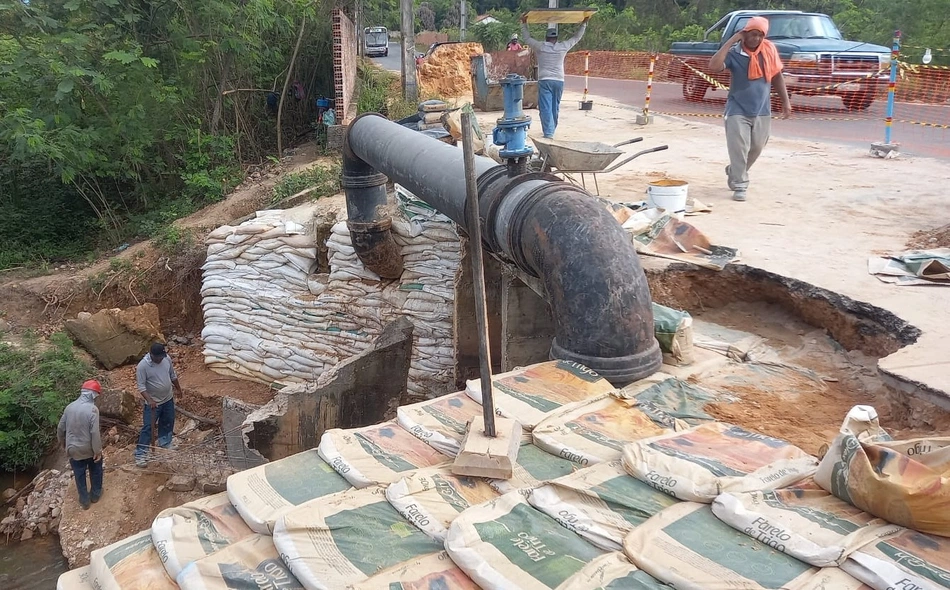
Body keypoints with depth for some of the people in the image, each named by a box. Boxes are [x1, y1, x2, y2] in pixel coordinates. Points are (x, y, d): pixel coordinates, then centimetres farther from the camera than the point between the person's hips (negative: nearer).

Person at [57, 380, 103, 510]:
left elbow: (60, 429, 5)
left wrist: (63, 444, 21)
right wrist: (98, 450, -14)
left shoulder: (69, 407, -5)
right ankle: (95, 494, 37)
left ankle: (84, 501, 29)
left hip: (74, 449, 4)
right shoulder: (92, 409, -22)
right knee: (95, 472, 22)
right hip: (89, 449, -4)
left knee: (79, 475, 18)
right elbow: (95, 433, -24)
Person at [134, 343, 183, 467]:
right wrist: (149, 400, -33)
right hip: (153, 402, -6)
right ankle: (140, 454, 4)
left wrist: (178, 388, 19)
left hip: (168, 399, 6)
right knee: (148, 427, -3)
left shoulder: (167, 359, -7)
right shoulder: (142, 366, -24)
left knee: (168, 423, 21)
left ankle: (164, 442, 43)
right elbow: (141, 386, -22)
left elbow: (173, 375, 9)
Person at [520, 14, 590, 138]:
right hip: (559, 81, 3)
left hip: (544, 81, -3)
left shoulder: (540, 47, -1)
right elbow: (576, 37, 17)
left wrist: (524, 23, 21)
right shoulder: (563, 47, 4)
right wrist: (584, 22, 27)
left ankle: (548, 133, -18)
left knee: (545, 108, -7)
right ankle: (551, 130, 26)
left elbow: (527, 38, 13)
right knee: (555, 107, 14)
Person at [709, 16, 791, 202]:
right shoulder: (734, 53, -12)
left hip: (762, 111, 4)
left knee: (756, 148, 15)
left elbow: (777, 77, 9)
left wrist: (785, 102, 8)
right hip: (738, 110, -4)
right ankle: (739, 186, 2)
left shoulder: (770, 51, -1)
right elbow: (713, 66, -30)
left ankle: (734, 173, 39)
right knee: (739, 148, -8)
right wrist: (731, 41, -25)